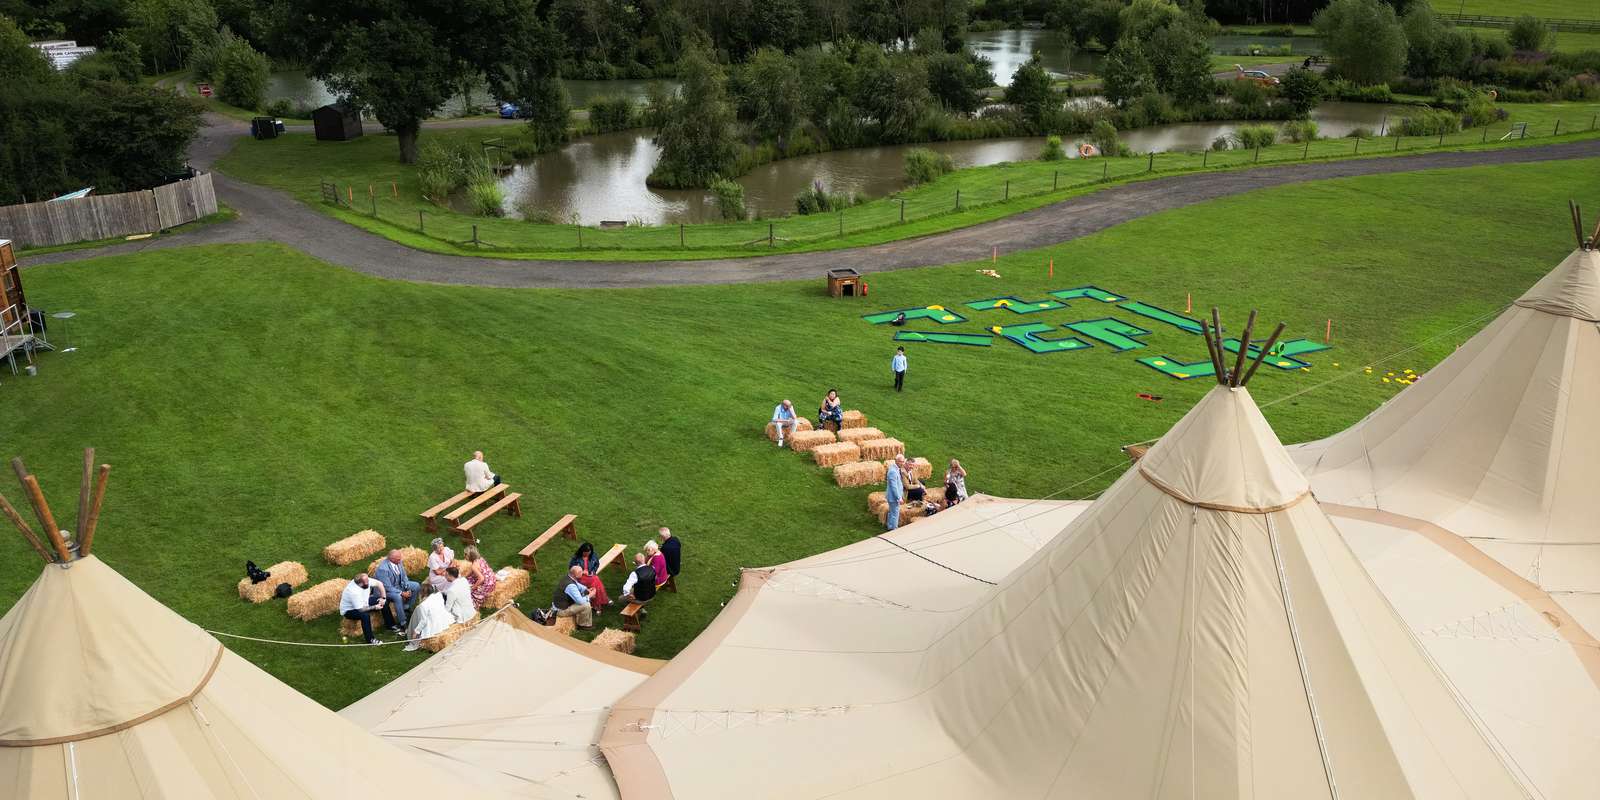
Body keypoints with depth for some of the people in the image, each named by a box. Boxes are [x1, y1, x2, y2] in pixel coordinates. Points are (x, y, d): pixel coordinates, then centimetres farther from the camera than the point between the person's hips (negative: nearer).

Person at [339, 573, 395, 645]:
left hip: (363, 603, 8)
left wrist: (382, 598, -9)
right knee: (365, 615, -36)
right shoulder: (353, 592, -37)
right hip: (349, 610, -8)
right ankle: (370, 639, -23)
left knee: (384, 603, 2)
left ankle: (391, 625, 17)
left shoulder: (366, 581, -18)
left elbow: (379, 584, -2)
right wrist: (375, 607, -24)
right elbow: (360, 609, -33)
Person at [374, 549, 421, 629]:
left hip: (398, 584, 8)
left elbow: (404, 577, 2)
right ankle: (402, 623, -23)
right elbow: (388, 587, -28)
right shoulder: (383, 569, -31)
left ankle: (406, 609, 7)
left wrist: (407, 589, -12)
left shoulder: (398, 562, -10)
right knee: (398, 597, -35)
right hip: (386, 589, -8)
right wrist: (402, 593, -28)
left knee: (416, 586, -3)